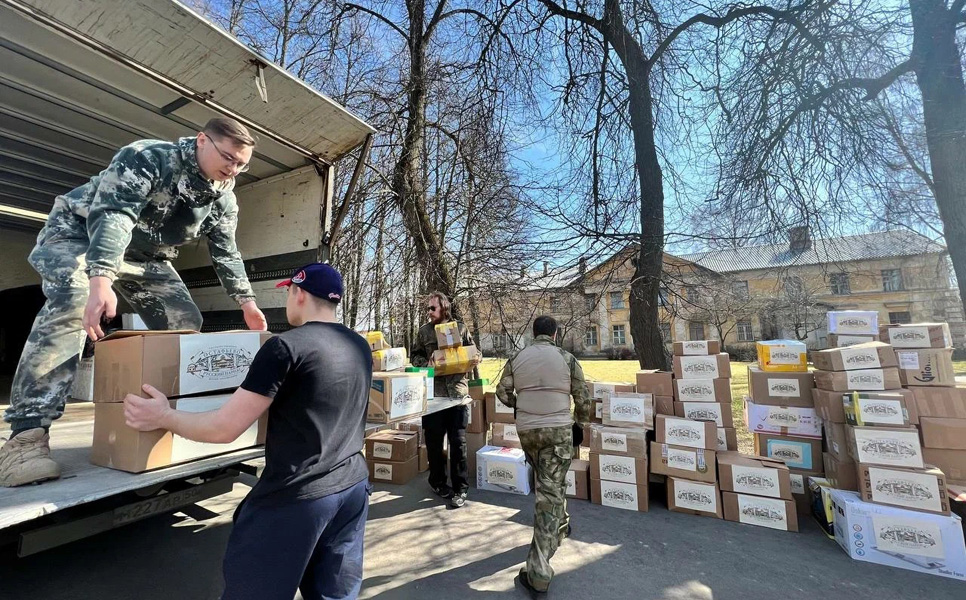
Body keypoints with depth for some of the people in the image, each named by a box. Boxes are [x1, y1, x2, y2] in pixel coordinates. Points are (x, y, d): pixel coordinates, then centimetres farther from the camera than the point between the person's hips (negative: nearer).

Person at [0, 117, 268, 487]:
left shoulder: (224, 199, -7)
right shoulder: (147, 158, -26)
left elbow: (226, 252, 1)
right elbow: (112, 216, -39)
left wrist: (247, 302, -4)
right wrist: (100, 280, -54)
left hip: (145, 256, 6)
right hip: (81, 235, -6)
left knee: (185, 322, -5)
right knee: (71, 307, -31)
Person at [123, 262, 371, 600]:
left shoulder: (286, 346, -17)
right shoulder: (361, 348, 3)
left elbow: (225, 428, -13)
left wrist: (164, 417, 4)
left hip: (297, 497, -6)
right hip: (353, 488, 7)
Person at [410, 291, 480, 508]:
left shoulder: (460, 328, 5)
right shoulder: (423, 332, 7)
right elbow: (414, 357, 10)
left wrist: (471, 360, -11)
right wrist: (427, 363, -9)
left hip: (457, 392, -1)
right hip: (432, 393, 1)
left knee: (458, 442, 4)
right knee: (433, 441, 12)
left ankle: (460, 488, 18)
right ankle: (438, 482, 32)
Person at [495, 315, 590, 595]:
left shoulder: (516, 358, 1)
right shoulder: (566, 357, -4)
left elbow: (503, 393, 5)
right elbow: (582, 398, 1)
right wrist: (581, 425, 16)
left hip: (526, 430, 3)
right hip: (559, 430, -3)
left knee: (547, 482, 27)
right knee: (550, 492, 1)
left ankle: (561, 525, 48)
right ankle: (539, 570, 2)